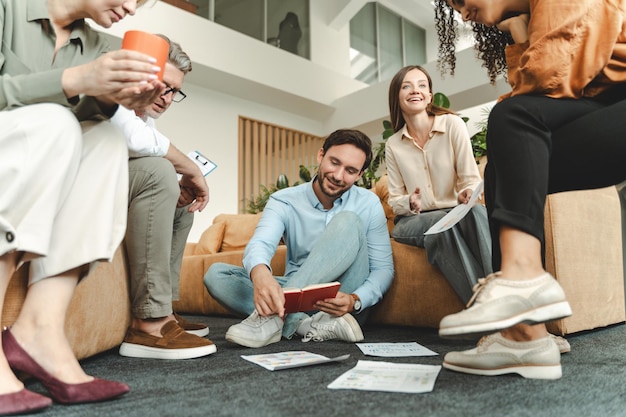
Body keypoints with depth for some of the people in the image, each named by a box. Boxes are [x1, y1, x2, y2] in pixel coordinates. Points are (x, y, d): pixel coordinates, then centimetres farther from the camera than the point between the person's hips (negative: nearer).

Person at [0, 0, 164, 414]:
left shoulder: (96, 45, 10)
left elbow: (86, 119, -3)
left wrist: (113, 99, -22)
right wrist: (75, 80, -31)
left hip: (37, 180, 5)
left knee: (108, 140, -20)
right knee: (50, 122, -31)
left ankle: (40, 327, -31)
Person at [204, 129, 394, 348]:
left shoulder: (368, 204, -3)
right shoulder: (284, 201, -5)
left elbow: (383, 268, -5)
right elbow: (260, 243, -24)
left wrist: (355, 301, -27)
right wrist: (259, 273, -49)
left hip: (342, 304, -1)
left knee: (348, 221, -25)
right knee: (216, 274, -16)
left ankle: (274, 317, -32)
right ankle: (309, 326, -30)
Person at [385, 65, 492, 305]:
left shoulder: (453, 125, -1)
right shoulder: (393, 145, 5)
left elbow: (471, 179, -4)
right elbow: (395, 200, 5)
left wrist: (467, 194, -28)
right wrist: (409, 203, -19)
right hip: (412, 221, 1)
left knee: (475, 211, -35)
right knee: (442, 222, -35)